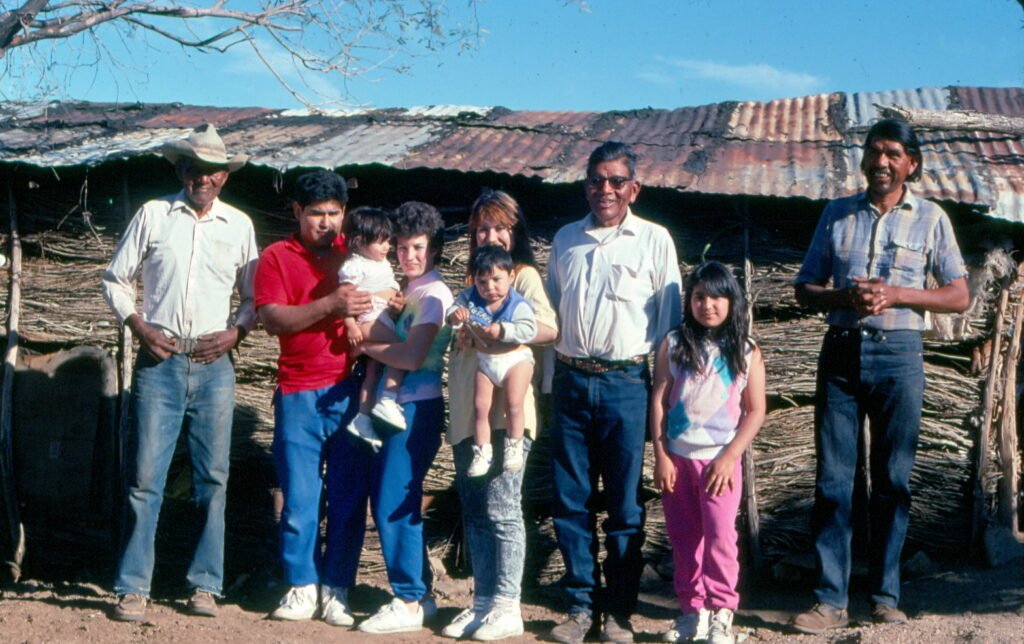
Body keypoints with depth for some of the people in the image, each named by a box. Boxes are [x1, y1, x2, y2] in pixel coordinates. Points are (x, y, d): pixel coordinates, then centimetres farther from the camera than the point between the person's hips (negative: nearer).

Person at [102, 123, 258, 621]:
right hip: (159, 362, -1)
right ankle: (132, 589, 3)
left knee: (212, 479, 3)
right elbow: (115, 279, 9)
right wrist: (138, 326, -5)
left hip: (214, 366, 1)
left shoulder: (239, 225, 10)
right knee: (145, 477, -4)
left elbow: (253, 295, 15)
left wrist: (237, 331, -3)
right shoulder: (153, 215, 6)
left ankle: (205, 586, 12)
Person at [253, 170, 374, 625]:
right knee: (300, 497, 0)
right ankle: (302, 587, 13)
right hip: (299, 392, -1)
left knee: (346, 495, 2)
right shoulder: (277, 257, 5)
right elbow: (271, 319, -8)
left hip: (351, 389, 2)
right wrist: (330, 305, -20)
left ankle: (335, 590, 12)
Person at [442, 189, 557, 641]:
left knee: (501, 510, -5)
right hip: (467, 413, 7)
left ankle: (507, 608, 1)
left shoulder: (524, 275, -2)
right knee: (475, 513, 9)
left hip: (505, 411, -7)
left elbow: (548, 328, -18)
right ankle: (483, 601, 16)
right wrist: (462, 331, 6)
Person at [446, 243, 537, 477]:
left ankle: (514, 446, 7)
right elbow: (454, 310, -12)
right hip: (484, 360, 4)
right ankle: (482, 452, 16)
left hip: (515, 358, -4)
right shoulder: (469, 298, -8)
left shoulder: (518, 305, -19)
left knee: (513, 403, -14)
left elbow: (529, 330, -28)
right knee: (480, 406, 3)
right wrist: (455, 317, -35)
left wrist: (502, 331, -37)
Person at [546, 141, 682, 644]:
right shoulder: (565, 240, 14)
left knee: (625, 505, 1)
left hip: (625, 382, -3)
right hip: (571, 381, 3)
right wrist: (551, 381, 13)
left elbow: (669, 319, 4)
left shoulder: (654, 240, 3)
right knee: (570, 502, 4)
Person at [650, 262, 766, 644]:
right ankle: (692, 611, 21)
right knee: (683, 537, 8)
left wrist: (729, 457, -10)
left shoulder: (746, 352, 0)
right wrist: (661, 455, -3)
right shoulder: (673, 345, 4)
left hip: (720, 459, -2)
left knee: (720, 534, -11)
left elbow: (756, 411, -1)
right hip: (677, 458, 2)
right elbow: (658, 401, 2)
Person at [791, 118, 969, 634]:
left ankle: (885, 596, 14)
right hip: (841, 352, 1)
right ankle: (830, 601, 2)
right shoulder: (836, 215, 10)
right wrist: (844, 297, -11)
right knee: (832, 478, -1)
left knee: (892, 480, 4)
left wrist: (896, 294, -12)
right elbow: (805, 289, 10)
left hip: (898, 354, -1)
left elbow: (959, 296, 4)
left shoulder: (930, 219, 6)